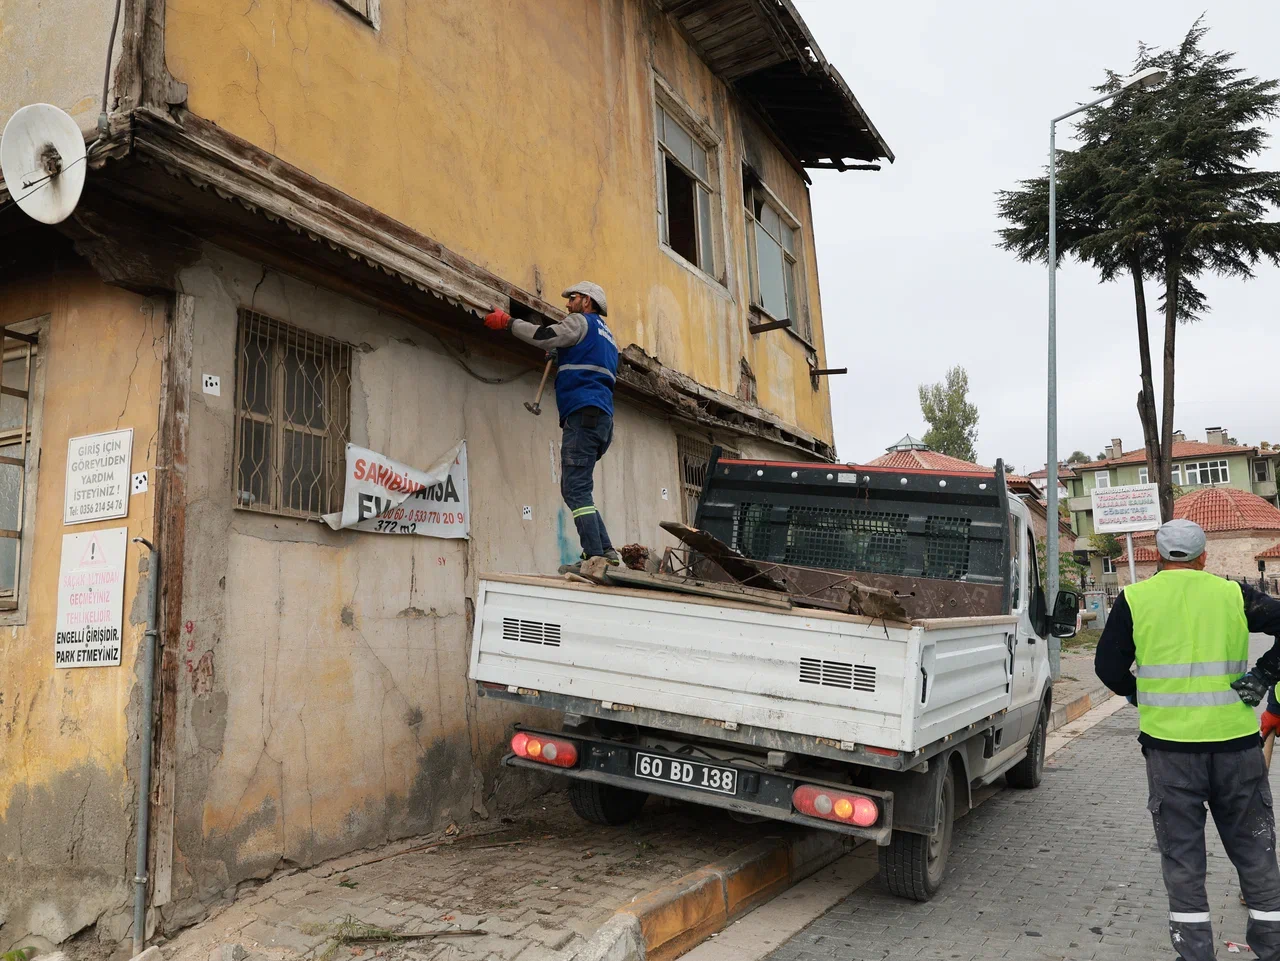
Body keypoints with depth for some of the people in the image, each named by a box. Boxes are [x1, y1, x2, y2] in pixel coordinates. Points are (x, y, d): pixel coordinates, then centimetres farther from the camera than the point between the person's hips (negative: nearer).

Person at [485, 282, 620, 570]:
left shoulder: (582, 322, 4)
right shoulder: (606, 335, 32)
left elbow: (544, 337, -9)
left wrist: (507, 322, 1)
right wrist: (561, 357, 25)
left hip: (583, 413, -9)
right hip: (601, 417, 9)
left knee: (576, 489, -14)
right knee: (575, 489, 11)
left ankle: (594, 555, -20)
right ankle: (605, 550, 5)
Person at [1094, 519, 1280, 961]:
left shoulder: (1135, 599, -1)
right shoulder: (1234, 595, 3)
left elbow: (1108, 667, 0)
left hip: (1170, 745, -1)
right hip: (1235, 742, 2)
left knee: (1182, 852, 10)